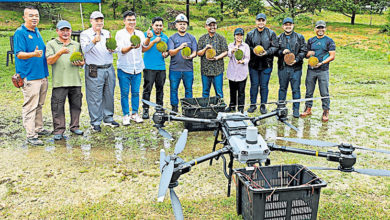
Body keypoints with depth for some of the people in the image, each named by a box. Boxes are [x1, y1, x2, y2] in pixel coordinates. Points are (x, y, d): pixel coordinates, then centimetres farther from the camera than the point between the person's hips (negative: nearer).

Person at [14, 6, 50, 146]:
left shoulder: (37, 31, 15)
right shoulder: (20, 33, -10)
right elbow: (19, 54, -19)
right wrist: (33, 54, -35)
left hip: (42, 74, 8)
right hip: (29, 76, -8)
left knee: (39, 105, 17)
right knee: (30, 106, -6)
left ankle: (38, 129, 29)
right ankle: (30, 135, -1)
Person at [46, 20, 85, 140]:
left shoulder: (76, 45, 16)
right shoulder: (51, 44, 5)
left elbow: (83, 60, 19)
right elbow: (49, 61, -7)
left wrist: (79, 63, -5)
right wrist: (60, 52, -21)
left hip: (75, 81, 4)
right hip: (59, 82, -3)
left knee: (76, 105, 9)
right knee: (58, 107, -2)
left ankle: (75, 126, 22)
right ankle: (58, 130, 6)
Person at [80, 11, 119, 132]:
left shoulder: (107, 33, 14)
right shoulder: (85, 34, -2)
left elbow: (114, 48, 10)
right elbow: (85, 49, -19)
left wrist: (112, 49, -14)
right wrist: (93, 42, -38)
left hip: (109, 69, 5)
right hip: (94, 71, -5)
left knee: (109, 95, 12)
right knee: (95, 97, -2)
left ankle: (108, 119, 26)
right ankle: (95, 122, 8)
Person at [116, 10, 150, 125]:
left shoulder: (139, 33, 8)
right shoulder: (120, 34, -2)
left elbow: (145, 44, -9)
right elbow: (122, 50, -14)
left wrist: (148, 37, -31)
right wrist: (131, 47, -34)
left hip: (137, 69, 3)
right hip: (124, 69, -3)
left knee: (136, 92, 9)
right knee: (124, 93, 2)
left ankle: (135, 114, 21)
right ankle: (126, 115, 12)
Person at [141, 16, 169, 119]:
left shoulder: (165, 37, 15)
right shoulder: (147, 34, 1)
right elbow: (143, 49, -9)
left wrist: (166, 54, 1)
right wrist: (154, 41, -17)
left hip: (161, 67, 4)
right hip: (149, 67, -4)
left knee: (160, 89, 8)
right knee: (147, 89, -5)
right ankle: (145, 109, 2)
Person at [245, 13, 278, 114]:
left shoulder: (271, 33, 3)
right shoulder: (250, 34, 7)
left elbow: (275, 47, 0)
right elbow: (247, 47, 8)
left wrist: (266, 52, -17)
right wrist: (253, 51, -12)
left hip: (266, 64, -1)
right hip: (253, 64, 1)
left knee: (264, 85, 4)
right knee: (254, 84, 6)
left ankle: (263, 105, 16)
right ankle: (253, 104, 18)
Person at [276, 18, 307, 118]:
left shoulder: (299, 37, 4)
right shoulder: (279, 38, 10)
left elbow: (303, 51, 1)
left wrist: (296, 60, -13)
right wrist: (282, 52, -12)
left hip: (296, 67, -2)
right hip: (282, 67, 2)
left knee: (296, 89, 0)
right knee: (282, 88, 11)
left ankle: (296, 109, 9)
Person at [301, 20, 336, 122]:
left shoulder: (329, 41, 2)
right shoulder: (310, 41, 13)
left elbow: (332, 56, -4)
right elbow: (306, 54, 18)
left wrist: (321, 63, -16)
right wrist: (308, 54, -6)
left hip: (323, 70, -3)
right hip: (311, 69, 4)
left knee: (324, 93, -3)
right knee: (309, 91, 9)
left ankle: (326, 112, 6)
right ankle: (308, 109, 22)